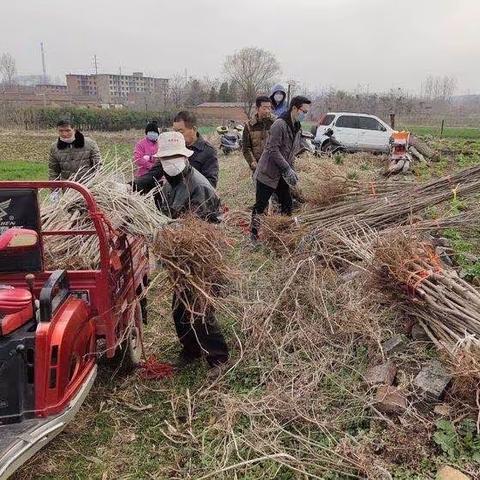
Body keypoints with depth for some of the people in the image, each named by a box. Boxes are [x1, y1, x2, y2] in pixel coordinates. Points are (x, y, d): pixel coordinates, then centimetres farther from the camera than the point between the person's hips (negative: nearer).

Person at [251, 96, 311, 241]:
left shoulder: (297, 128, 10)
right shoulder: (279, 124, -17)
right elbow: (273, 150, -22)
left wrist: (291, 170, 8)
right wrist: (288, 169, -22)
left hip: (282, 175, 8)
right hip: (268, 173, -8)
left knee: (287, 205, 11)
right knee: (260, 206, -2)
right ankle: (253, 236, 8)